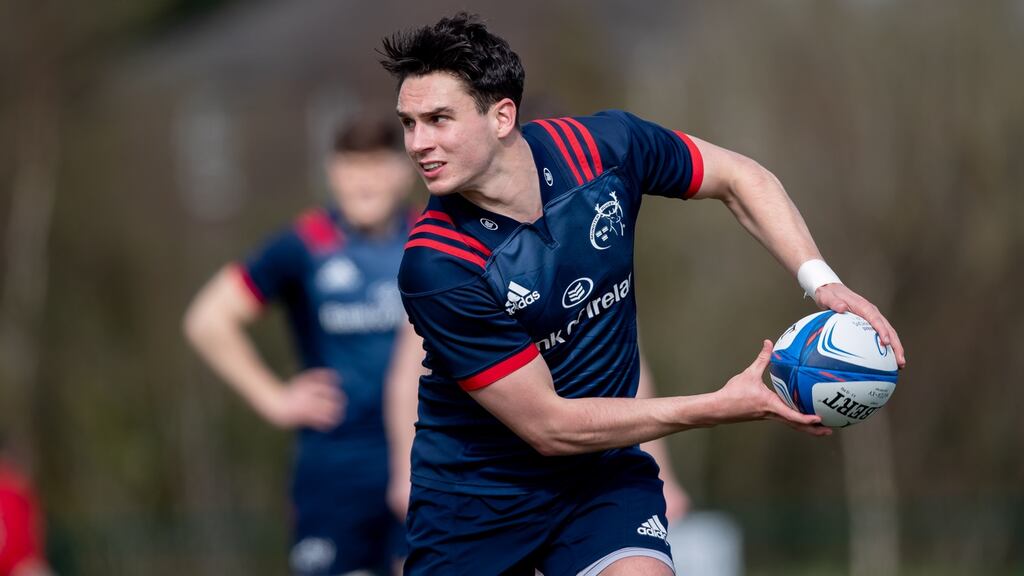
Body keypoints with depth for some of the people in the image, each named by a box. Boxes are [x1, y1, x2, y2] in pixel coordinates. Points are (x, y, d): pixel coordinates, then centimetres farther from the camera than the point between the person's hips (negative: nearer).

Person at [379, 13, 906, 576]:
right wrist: (721, 407, -22)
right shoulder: (435, 265, -25)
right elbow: (546, 427, -22)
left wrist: (822, 282, -9)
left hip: (601, 475, 2)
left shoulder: (602, 146, -14)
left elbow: (740, 177, 5)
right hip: (475, 486, -1)